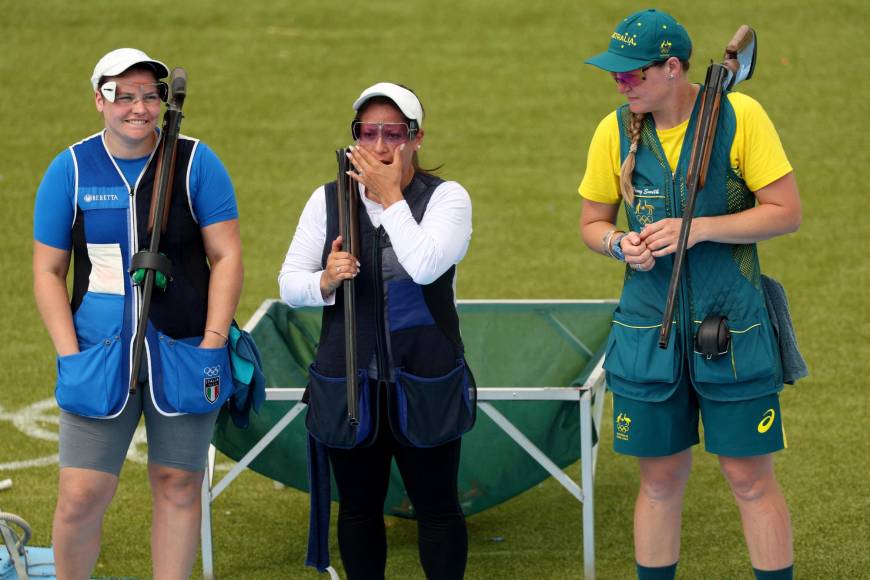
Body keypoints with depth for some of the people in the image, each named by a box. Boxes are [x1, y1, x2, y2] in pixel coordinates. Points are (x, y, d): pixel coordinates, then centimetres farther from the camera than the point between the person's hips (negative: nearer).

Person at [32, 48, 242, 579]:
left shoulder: (195, 163, -1)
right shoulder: (71, 170, 1)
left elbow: (226, 257, -1)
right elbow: (48, 272, 5)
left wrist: (211, 344, -8)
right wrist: (70, 355, -4)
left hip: (182, 355, 0)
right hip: (101, 356, 0)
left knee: (179, 486, 7)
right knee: (81, 495, -6)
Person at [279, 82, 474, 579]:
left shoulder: (447, 198, -4)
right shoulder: (328, 200, 6)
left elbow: (425, 266, -22)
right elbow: (289, 283, 5)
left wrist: (391, 196, -15)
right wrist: (325, 281, -17)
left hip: (425, 384, -3)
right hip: (348, 384, 3)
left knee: (438, 508, 4)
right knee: (359, 509, 12)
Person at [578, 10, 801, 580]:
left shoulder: (740, 116, -10)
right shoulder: (615, 131, 0)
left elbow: (786, 211, -9)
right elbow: (592, 222, 12)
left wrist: (697, 228, -18)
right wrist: (620, 243, -11)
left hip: (733, 326, -3)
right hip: (649, 328, 3)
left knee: (750, 477, 1)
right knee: (661, 479, 9)